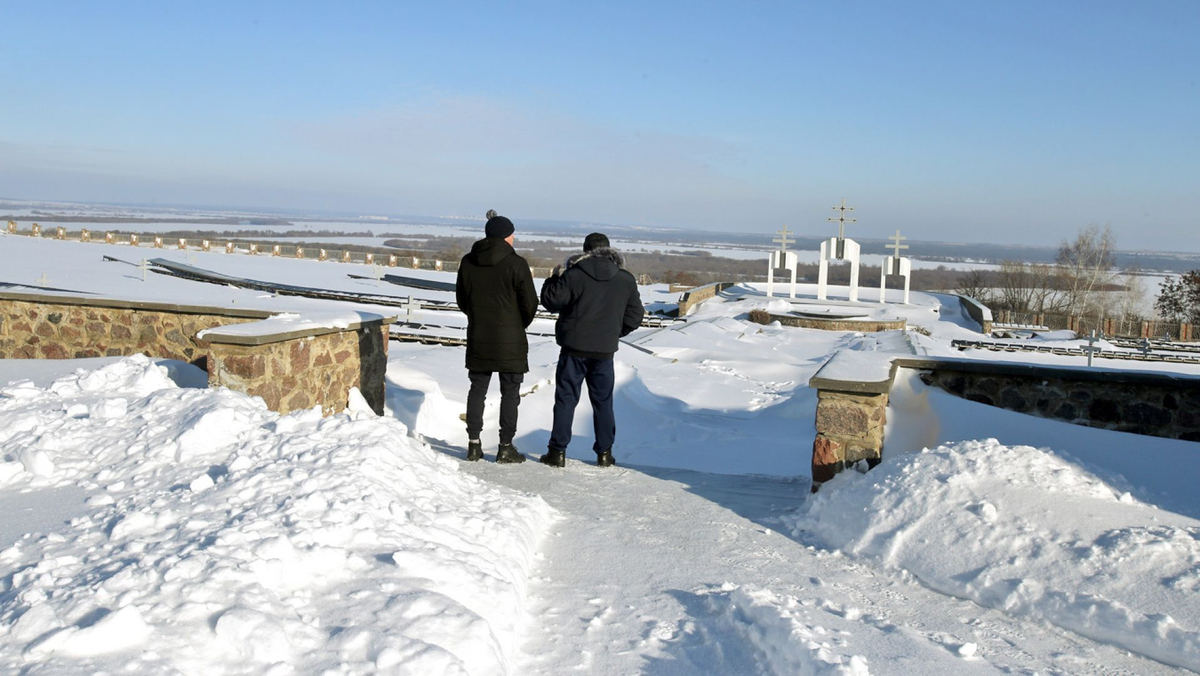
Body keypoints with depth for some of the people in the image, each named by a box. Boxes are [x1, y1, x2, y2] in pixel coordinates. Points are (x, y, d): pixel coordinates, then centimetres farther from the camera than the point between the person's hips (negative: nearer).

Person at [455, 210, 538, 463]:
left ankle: (474, 443, 14)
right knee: (510, 392, 4)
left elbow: (461, 299, 12)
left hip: (478, 338, 4)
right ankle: (506, 447, 7)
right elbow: (530, 303, -7)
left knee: (477, 389, 13)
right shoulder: (515, 264, -11)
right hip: (510, 340, -4)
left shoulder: (468, 262, 4)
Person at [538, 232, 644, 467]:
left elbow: (551, 300, -5)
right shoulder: (626, 279, 3)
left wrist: (554, 279, 13)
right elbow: (635, 315, 8)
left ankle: (558, 452, 4)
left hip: (574, 347, -2)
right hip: (605, 350, 3)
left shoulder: (574, 274, -8)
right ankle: (604, 453, 14)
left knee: (565, 399, 4)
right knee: (603, 401, 12)